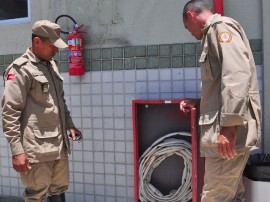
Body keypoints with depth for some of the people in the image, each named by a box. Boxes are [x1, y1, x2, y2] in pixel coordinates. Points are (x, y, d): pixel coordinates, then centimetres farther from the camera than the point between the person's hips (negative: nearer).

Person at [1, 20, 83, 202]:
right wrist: (17, 151, -17)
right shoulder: (21, 69, -10)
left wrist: (69, 125, 16)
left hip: (59, 144, 8)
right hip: (37, 148, -8)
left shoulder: (52, 65, 15)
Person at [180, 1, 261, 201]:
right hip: (230, 128, 10)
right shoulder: (215, 33, 25)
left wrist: (229, 125, -26)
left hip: (230, 130, -10)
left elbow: (238, 75, -21)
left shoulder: (220, 26, -6)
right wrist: (198, 103, 25)